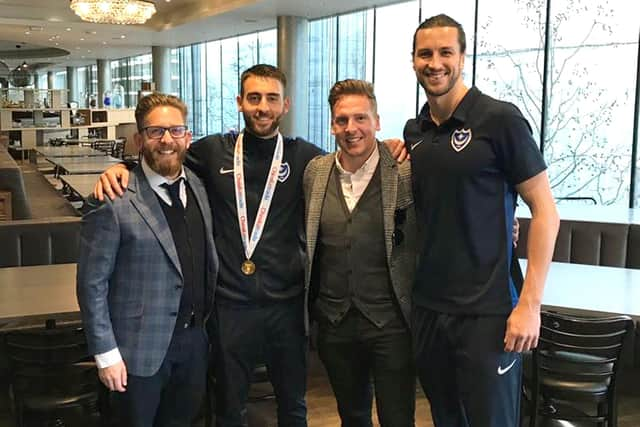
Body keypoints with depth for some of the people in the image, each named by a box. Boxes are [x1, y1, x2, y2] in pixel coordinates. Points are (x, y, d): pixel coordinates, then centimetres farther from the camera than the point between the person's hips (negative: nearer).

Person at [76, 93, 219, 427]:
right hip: (141, 346, -5)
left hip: (194, 338, 5)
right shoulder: (114, 202, -18)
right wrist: (106, 353, -13)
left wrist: (210, 319, 7)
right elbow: (92, 284, -14)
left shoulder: (199, 187, 0)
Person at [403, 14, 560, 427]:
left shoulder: (500, 119, -10)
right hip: (427, 307, 6)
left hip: (487, 311, -5)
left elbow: (545, 211, -10)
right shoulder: (414, 131, 8)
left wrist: (529, 304, -16)